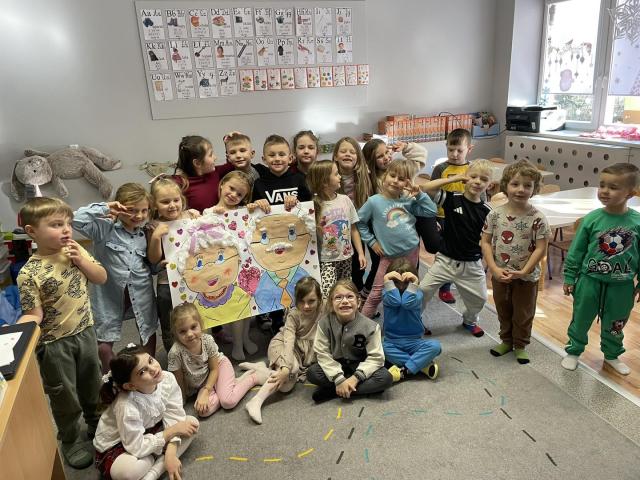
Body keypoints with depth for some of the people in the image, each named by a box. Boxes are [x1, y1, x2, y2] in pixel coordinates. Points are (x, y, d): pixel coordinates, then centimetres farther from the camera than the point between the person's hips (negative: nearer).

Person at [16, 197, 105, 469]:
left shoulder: (77, 252, -5)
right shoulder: (29, 273, -20)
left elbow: (102, 278, 1)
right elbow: (34, 314, -17)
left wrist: (82, 260, -14)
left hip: (85, 332, 5)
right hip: (55, 344, -5)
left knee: (92, 384, 23)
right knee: (64, 396, 13)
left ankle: (95, 423, 49)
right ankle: (69, 441, 36)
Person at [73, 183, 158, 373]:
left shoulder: (146, 233, 3)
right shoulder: (104, 228, -11)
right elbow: (77, 220, -27)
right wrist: (104, 209, -23)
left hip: (141, 293, 4)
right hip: (110, 294, -3)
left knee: (149, 336, 18)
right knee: (103, 346, 7)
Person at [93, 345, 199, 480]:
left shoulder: (168, 379, -22)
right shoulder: (127, 407, -36)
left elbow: (174, 417, -14)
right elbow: (137, 448, -28)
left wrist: (171, 453, -24)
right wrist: (173, 430, -19)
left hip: (150, 431, 7)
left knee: (192, 422, -7)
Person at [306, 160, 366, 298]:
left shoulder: (345, 200, -1)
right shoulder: (314, 204, -12)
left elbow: (353, 229, 6)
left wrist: (361, 253, 4)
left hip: (346, 258, 4)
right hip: (326, 260, -4)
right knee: (326, 296, -18)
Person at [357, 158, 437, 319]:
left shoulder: (408, 200, 0)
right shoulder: (374, 201, -10)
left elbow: (431, 211, 2)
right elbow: (360, 222, -1)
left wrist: (419, 194, -7)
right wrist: (371, 241, -2)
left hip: (411, 251, 4)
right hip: (389, 255, -4)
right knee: (377, 294, -1)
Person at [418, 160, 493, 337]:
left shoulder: (487, 211, -3)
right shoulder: (452, 199, -9)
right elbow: (425, 188, -22)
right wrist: (455, 178, -17)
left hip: (472, 265, 2)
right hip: (446, 260, -2)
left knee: (479, 299, 13)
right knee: (423, 290, -7)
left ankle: (469, 320, 45)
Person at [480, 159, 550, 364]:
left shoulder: (537, 218, -14)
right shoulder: (495, 214, -10)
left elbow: (541, 248, -13)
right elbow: (485, 242, -7)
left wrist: (524, 271, -20)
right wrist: (495, 268, -16)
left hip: (527, 277, -2)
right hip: (500, 275, 2)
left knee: (523, 314, 15)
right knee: (503, 311, 20)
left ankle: (520, 345, 36)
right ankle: (506, 340, 41)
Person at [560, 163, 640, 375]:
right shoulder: (592, 218, -13)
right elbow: (576, 251, -5)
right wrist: (569, 278, -2)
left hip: (621, 286, 1)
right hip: (589, 281, -1)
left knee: (614, 325, 21)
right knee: (580, 320, 15)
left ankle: (612, 355, 44)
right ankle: (573, 351, 36)